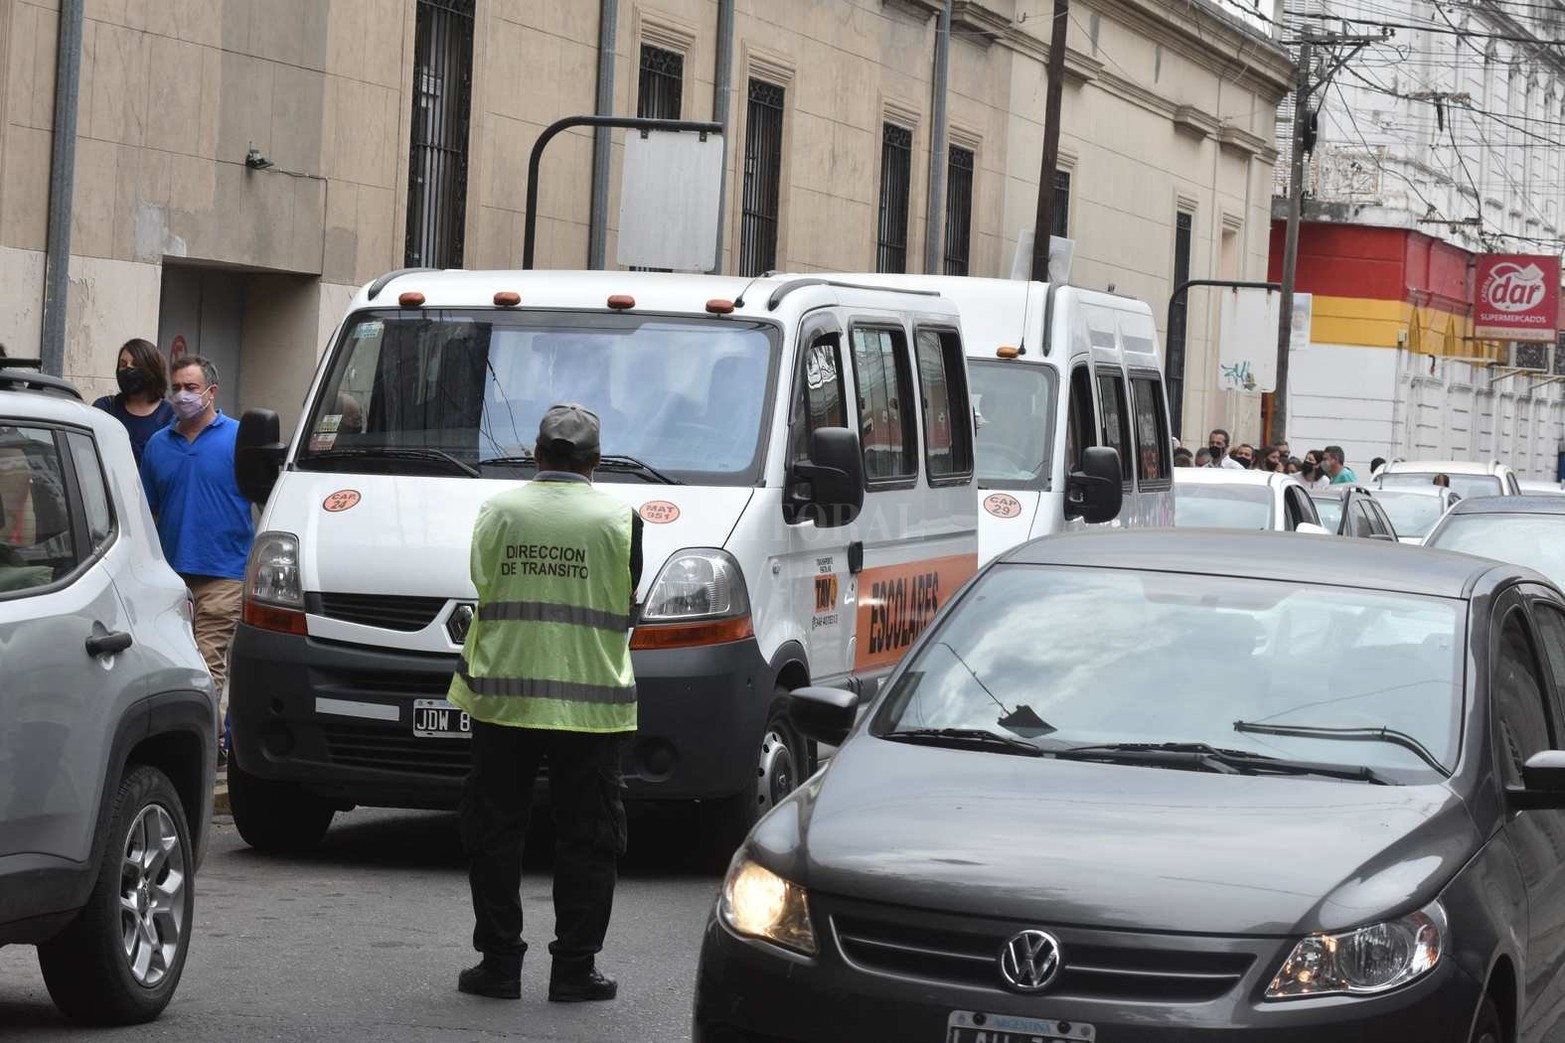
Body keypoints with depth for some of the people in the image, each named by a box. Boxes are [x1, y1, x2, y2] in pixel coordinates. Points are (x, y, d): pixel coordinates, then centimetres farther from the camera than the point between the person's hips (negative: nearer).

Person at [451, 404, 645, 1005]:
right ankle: (575, 968, 5)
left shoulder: (497, 512, 0)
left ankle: (499, 963, 10)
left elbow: (482, 586, 10)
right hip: (589, 702, -1)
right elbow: (626, 607, 5)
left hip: (503, 695, 1)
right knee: (587, 839, 6)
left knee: (494, 832, 9)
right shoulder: (619, 520, -3)